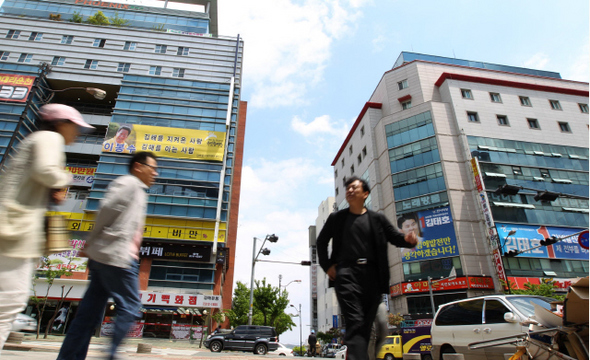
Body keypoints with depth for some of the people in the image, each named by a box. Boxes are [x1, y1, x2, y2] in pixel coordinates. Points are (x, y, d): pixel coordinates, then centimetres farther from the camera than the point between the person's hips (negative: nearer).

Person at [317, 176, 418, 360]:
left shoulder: (377, 219, 15)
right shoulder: (336, 218, 13)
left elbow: (396, 237, 10)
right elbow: (321, 242, 19)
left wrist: (408, 239, -13)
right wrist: (327, 265, 5)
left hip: (372, 275, 2)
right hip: (346, 273, -2)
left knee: (366, 325, 7)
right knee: (355, 323, -16)